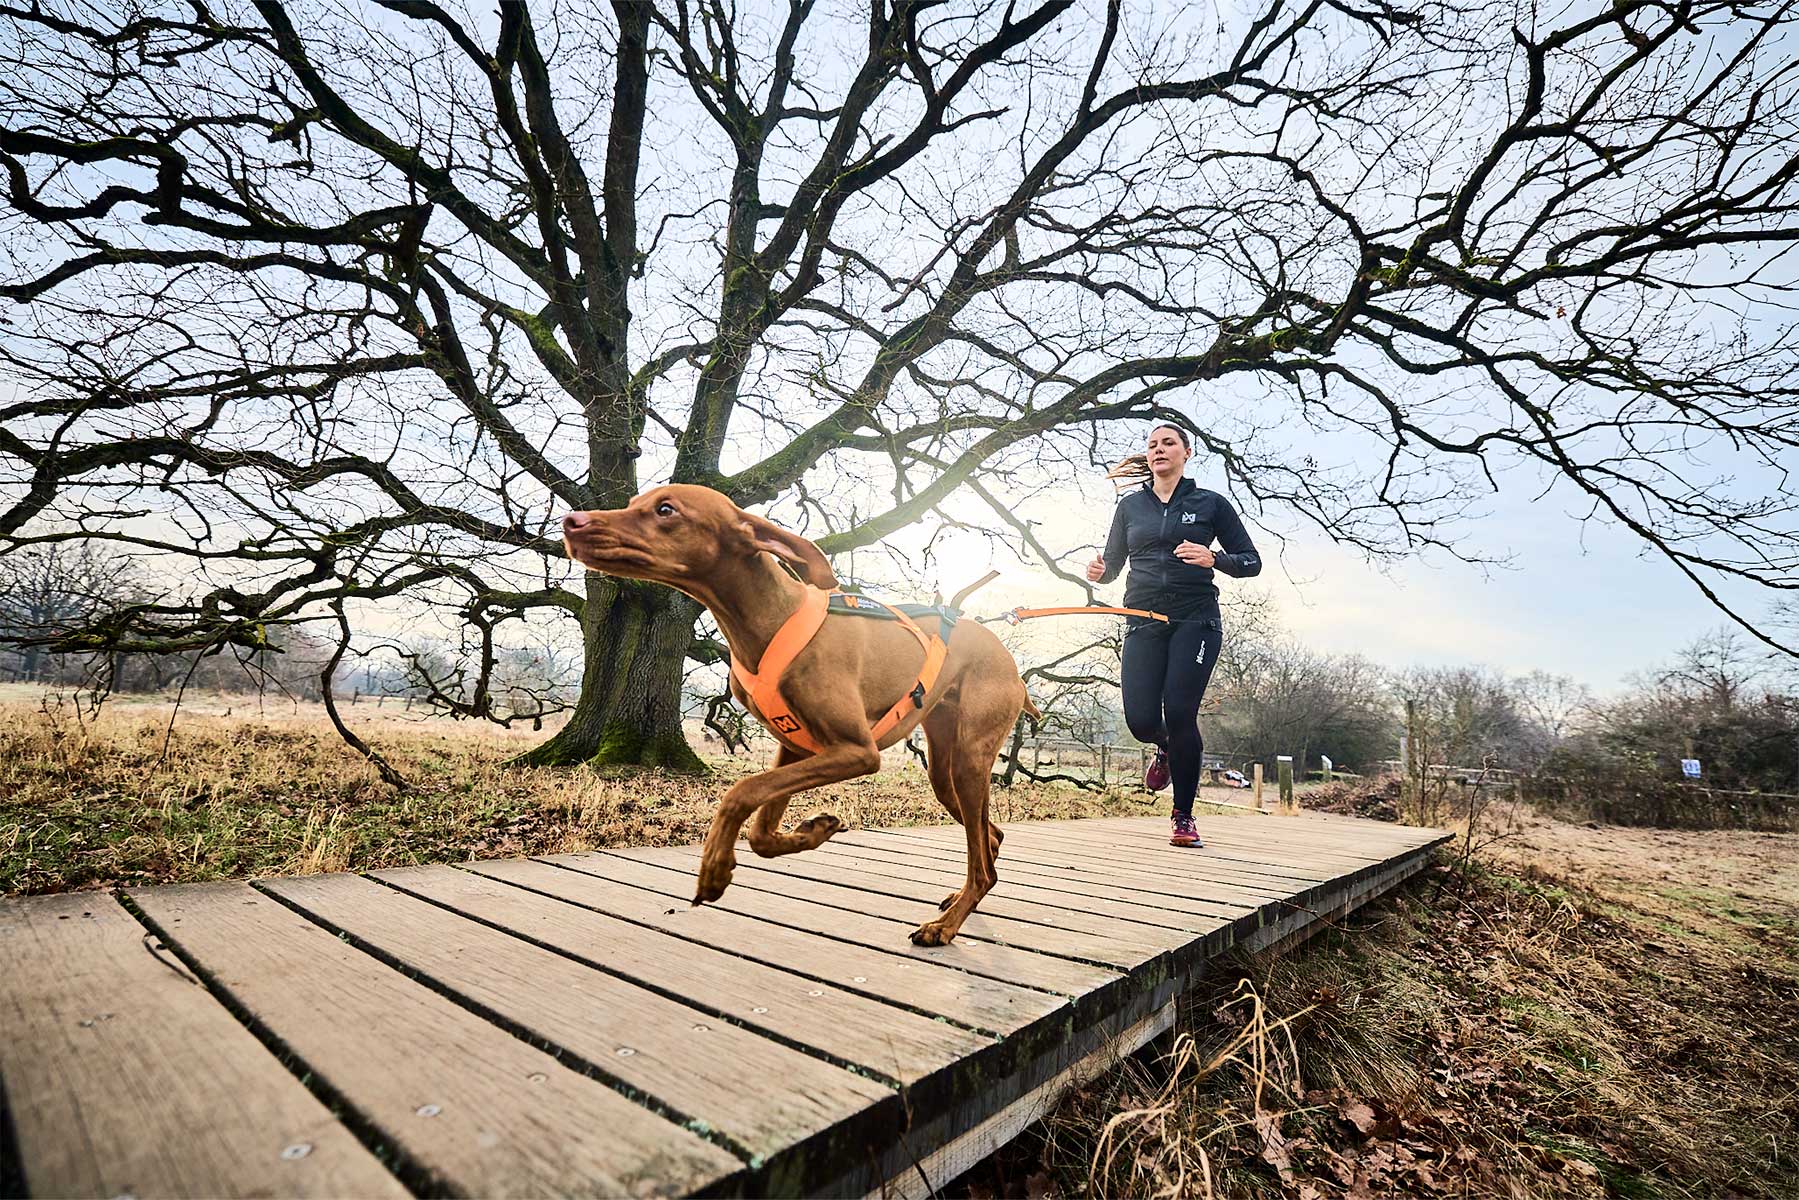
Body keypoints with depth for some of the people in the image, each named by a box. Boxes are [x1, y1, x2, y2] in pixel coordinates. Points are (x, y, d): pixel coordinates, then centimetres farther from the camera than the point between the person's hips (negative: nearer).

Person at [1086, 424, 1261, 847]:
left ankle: (1184, 818, 8)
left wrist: (1214, 558, -14)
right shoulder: (1130, 505, 14)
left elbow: (1251, 562, 7)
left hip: (1196, 619, -2)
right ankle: (1169, 748, 32)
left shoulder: (1211, 503, 7)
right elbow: (1112, 565, 18)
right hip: (1144, 623, 2)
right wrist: (1097, 572, -6)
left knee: (1179, 713, -13)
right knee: (1141, 721, -8)